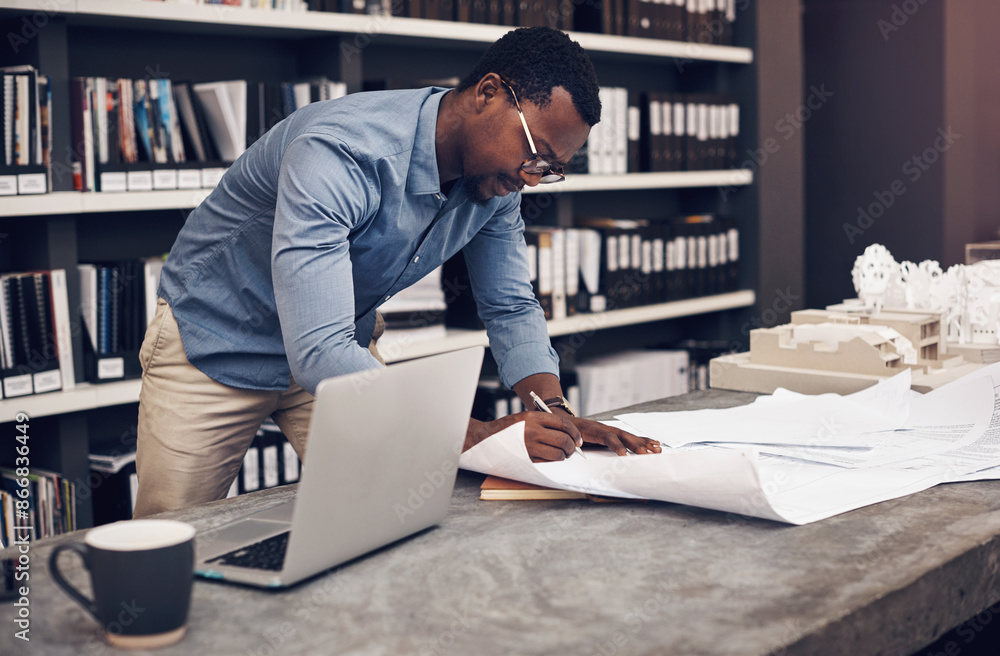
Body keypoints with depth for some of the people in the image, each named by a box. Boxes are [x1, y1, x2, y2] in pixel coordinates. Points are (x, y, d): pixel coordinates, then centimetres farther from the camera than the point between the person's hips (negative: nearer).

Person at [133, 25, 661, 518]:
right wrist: (480, 435, -49)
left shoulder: (496, 180, -13)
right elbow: (319, 353, -44)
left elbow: (510, 308, -3)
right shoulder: (339, 154, -38)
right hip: (213, 342, -5)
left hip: (344, 347, 6)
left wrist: (555, 412, -22)